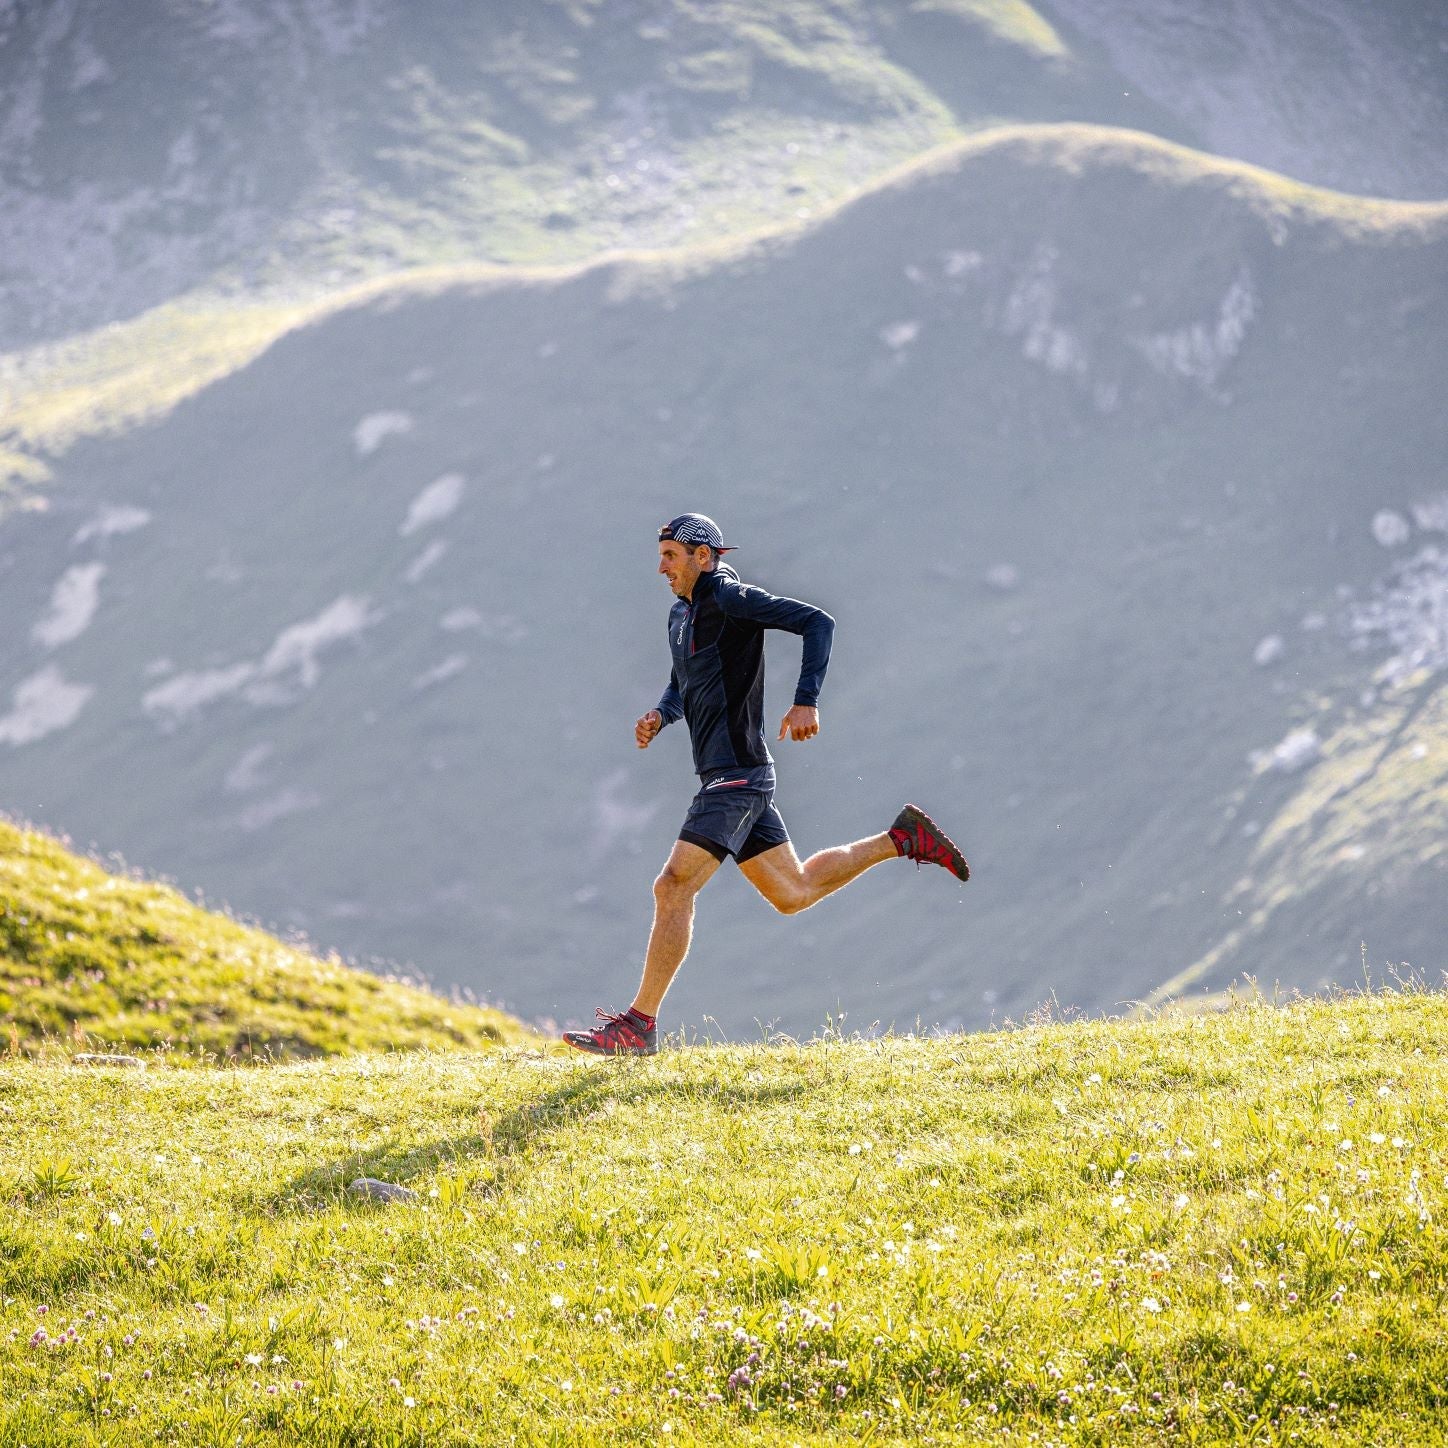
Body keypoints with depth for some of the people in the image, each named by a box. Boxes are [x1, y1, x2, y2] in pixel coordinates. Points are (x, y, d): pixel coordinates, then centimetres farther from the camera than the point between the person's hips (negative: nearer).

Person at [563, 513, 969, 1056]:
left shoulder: (730, 599, -11)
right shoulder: (681, 614, 16)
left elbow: (818, 623, -17)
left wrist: (806, 702, -26)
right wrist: (659, 716, 6)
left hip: (738, 776, -10)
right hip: (724, 777, 10)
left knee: (673, 889, -14)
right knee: (792, 893, 17)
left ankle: (639, 1025, -12)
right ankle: (902, 838, 25)